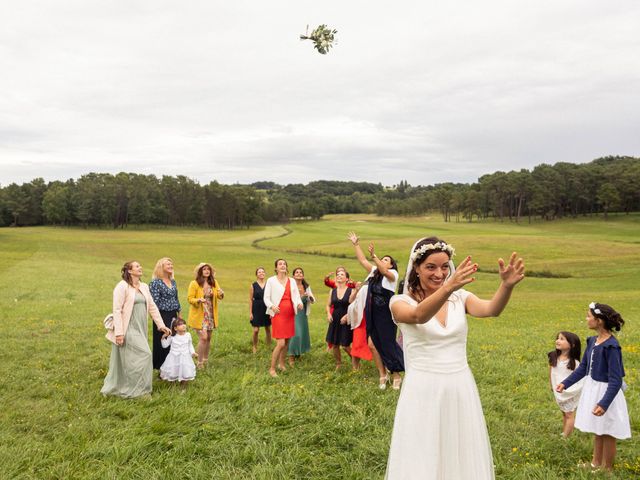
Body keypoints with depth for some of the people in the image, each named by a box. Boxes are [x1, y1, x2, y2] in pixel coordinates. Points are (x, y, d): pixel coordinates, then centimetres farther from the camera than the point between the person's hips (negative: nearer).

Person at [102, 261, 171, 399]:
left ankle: (113, 387, 26)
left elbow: (152, 307, 14)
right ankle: (138, 389, 4)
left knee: (126, 361, 13)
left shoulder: (144, 287, 12)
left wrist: (161, 324, 10)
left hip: (140, 329, 7)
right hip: (128, 329, -7)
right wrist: (119, 332, -19)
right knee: (143, 355, -9)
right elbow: (117, 310, -15)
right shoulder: (122, 286, -11)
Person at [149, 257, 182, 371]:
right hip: (162, 316, -6)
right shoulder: (156, 283, -10)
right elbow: (154, 302, -13)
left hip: (173, 315, 7)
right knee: (162, 342, -1)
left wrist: (179, 313, 19)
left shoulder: (173, 282, 11)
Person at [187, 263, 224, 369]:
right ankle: (199, 363, 0)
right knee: (203, 338, -12)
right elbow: (190, 298, -10)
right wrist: (198, 300, -29)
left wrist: (221, 294, -22)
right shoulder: (194, 284, -9)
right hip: (199, 315, -5)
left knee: (208, 338, 13)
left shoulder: (214, 283, 5)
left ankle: (206, 360, 30)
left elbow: (219, 296, 2)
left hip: (210, 315, 5)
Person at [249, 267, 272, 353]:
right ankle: (255, 348, 14)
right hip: (257, 309, -2)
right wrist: (250, 313, -4)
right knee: (256, 330, -4)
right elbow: (250, 299, 0)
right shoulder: (253, 285, -2)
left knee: (268, 329, 8)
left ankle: (269, 347, 21)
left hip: (266, 309, 2)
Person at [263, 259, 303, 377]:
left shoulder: (292, 281, 9)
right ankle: (272, 368, 0)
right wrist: (272, 307, -22)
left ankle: (281, 363, 29)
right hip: (278, 314, -5)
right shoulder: (271, 280, -3)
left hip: (290, 314, 5)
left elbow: (296, 296, 5)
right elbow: (266, 298, -5)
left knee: (287, 341, 11)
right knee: (281, 343, -11)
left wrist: (299, 304, -16)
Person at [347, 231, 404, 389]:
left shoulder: (392, 274, -8)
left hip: (386, 317, -6)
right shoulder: (373, 272, 10)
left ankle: (396, 375, 13)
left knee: (388, 346, 0)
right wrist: (356, 245, 6)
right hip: (373, 316, 6)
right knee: (375, 345, 8)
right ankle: (382, 375, 19)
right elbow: (362, 260, 10)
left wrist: (374, 256, -40)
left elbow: (383, 271, -29)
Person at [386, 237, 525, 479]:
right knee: (421, 460, 5)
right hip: (422, 393, -3)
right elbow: (419, 316, -30)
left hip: (460, 390, 3)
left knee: (463, 458, 13)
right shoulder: (401, 302, -7)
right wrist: (449, 286, -48)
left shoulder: (460, 298, 3)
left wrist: (506, 285, -39)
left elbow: (491, 310, -18)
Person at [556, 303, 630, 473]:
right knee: (597, 431, 23)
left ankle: (606, 469, 28)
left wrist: (604, 403, -31)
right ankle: (596, 463, 40)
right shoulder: (592, 341, -1)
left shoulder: (611, 346, -25)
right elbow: (583, 367, 10)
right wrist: (565, 383, 7)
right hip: (592, 389, 8)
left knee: (607, 433, 11)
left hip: (606, 393, -8)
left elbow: (615, 381, -25)